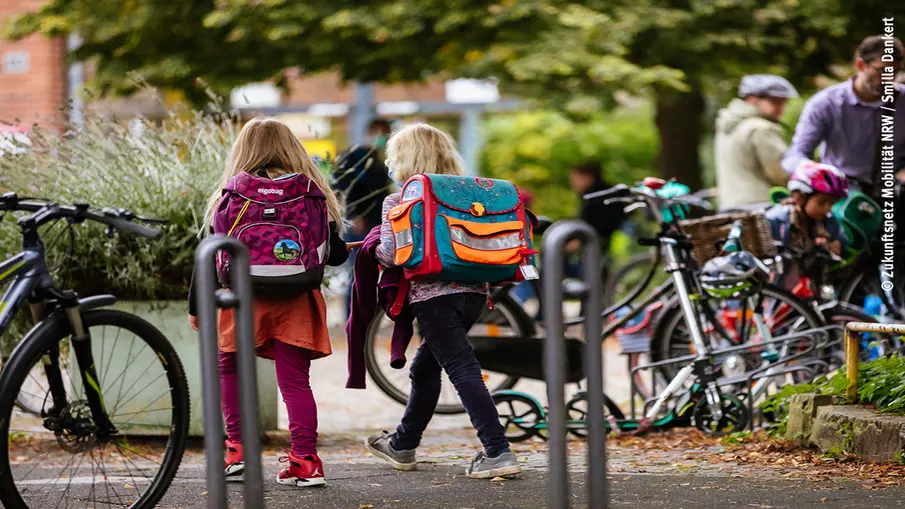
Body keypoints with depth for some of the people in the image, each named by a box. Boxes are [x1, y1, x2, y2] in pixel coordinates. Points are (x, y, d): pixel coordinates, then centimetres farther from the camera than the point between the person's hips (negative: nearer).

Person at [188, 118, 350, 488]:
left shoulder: (231, 195, 1)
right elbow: (336, 256, 6)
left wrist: (196, 305, 11)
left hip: (245, 300, -1)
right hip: (296, 303, 1)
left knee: (230, 368, 20)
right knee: (295, 380, 3)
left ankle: (237, 449, 13)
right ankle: (305, 461, -5)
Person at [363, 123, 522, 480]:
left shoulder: (397, 202, -2)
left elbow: (391, 253, -10)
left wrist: (372, 248, 11)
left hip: (432, 295, -7)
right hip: (474, 292, 7)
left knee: (462, 369, -11)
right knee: (425, 366, 21)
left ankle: (498, 451, -21)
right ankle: (403, 445, 35)